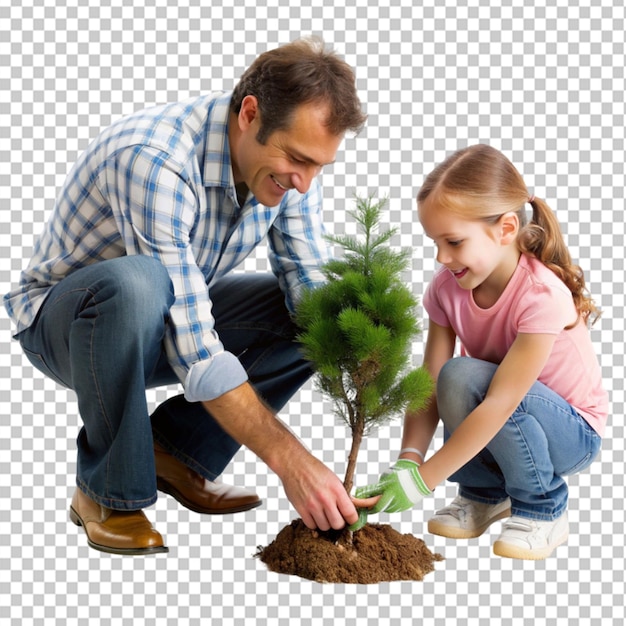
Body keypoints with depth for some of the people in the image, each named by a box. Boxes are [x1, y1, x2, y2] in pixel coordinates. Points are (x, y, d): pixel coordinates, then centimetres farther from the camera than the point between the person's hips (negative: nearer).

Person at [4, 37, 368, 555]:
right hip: (62, 317, -6)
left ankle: (176, 453, 0)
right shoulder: (152, 161, -36)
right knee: (136, 282, -41)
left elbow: (314, 285, -8)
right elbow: (192, 348, -39)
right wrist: (289, 459, -40)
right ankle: (108, 492, -18)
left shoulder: (288, 162, -13)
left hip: (162, 316, 7)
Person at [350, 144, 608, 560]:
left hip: (574, 434, -6)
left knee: (463, 376, -31)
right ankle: (485, 495, 5)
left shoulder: (542, 296, -31)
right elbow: (430, 383, -17)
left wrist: (421, 479, -38)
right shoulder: (447, 287, -12)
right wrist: (407, 461, -33)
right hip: (501, 428, 6)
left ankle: (543, 512, -11)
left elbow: (501, 403, -36)